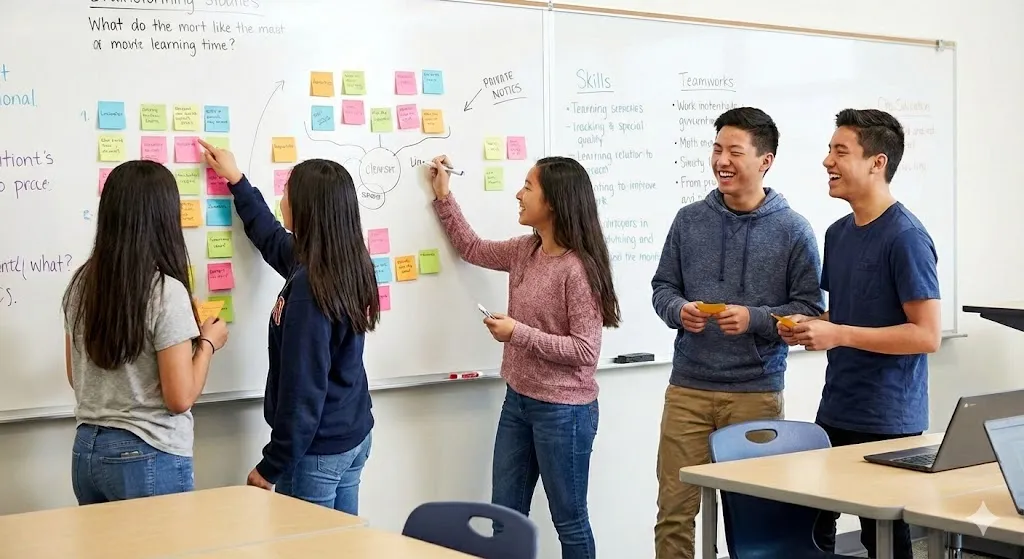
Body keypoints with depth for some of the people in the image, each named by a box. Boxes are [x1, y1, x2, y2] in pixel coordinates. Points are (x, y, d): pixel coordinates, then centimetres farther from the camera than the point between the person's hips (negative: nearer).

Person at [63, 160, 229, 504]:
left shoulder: (81, 284, 2)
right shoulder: (166, 292, -17)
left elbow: (75, 378, 14)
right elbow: (180, 398, -16)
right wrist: (208, 343, 0)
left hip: (86, 451, 6)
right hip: (149, 459, -6)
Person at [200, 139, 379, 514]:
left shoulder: (310, 286, -22)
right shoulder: (347, 267, 4)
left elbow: (303, 387, -22)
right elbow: (272, 238, 24)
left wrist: (272, 465, -15)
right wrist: (236, 180, 33)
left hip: (317, 451, -9)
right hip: (355, 436, 9)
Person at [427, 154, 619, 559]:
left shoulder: (578, 269, -20)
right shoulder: (525, 251, 3)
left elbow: (585, 351, -22)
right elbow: (472, 249, 22)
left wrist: (520, 334, -23)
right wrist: (443, 197, 16)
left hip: (562, 410, -8)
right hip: (518, 401, 8)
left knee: (569, 522, 7)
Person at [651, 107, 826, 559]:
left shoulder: (793, 230, -2)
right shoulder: (689, 220, 6)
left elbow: (809, 310, -2)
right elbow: (662, 287, 12)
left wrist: (755, 319, -18)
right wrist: (678, 311, -10)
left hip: (757, 392, -2)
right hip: (687, 389, 2)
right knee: (674, 509, 3)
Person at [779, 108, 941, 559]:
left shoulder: (906, 237, -15)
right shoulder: (837, 233, 10)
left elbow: (928, 335, -18)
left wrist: (838, 335, -21)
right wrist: (809, 328, 0)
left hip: (889, 423, -7)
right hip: (835, 413, 7)